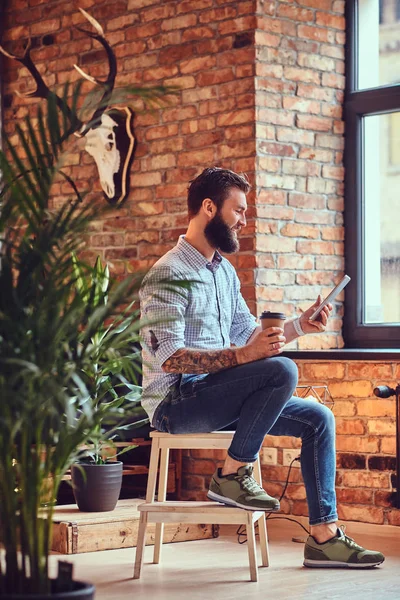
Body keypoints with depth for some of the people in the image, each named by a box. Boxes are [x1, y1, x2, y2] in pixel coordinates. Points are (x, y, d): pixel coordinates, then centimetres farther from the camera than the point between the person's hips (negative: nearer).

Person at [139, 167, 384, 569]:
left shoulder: (225, 271, 17)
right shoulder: (170, 274, -14)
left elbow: (247, 333, 20)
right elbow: (168, 357, -23)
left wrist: (298, 326, 4)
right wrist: (242, 356, -30)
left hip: (216, 396, 9)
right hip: (176, 403, -9)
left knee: (318, 419, 2)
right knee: (282, 371, -28)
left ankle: (323, 537, 3)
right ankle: (232, 475, -15)